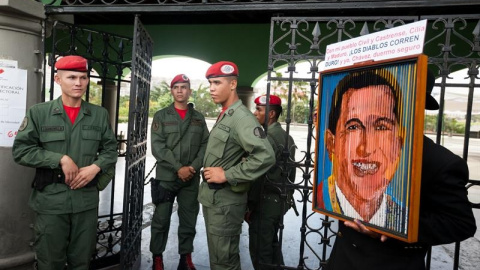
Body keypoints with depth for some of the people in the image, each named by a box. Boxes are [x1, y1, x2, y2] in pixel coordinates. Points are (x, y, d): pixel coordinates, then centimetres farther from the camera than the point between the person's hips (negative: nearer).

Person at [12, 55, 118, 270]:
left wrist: (95, 167, -10)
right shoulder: (38, 112, -2)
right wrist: (60, 159, -15)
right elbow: (21, 150, -5)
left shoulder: (100, 114, 5)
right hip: (50, 199, -2)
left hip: (87, 200, 2)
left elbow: (110, 149, 8)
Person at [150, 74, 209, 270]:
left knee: (189, 220, 9)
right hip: (166, 177, -2)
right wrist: (178, 168, -15)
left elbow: (205, 145, 3)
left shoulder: (199, 118, 10)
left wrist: (194, 167, -12)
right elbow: (157, 146, -7)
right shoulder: (161, 116, 3)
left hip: (191, 179, 2)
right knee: (161, 220, 6)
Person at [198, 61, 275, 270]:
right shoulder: (223, 116, 12)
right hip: (212, 198, 9)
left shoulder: (241, 117, -18)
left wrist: (227, 175, -23)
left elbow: (265, 156, -30)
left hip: (226, 201, -9)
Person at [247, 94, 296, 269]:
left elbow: (259, 177, -21)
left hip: (266, 202, -10)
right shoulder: (286, 137, 9)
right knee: (272, 244, 22)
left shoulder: (267, 138, -19)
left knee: (259, 250, 3)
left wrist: (249, 206, -13)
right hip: (281, 200, 10)